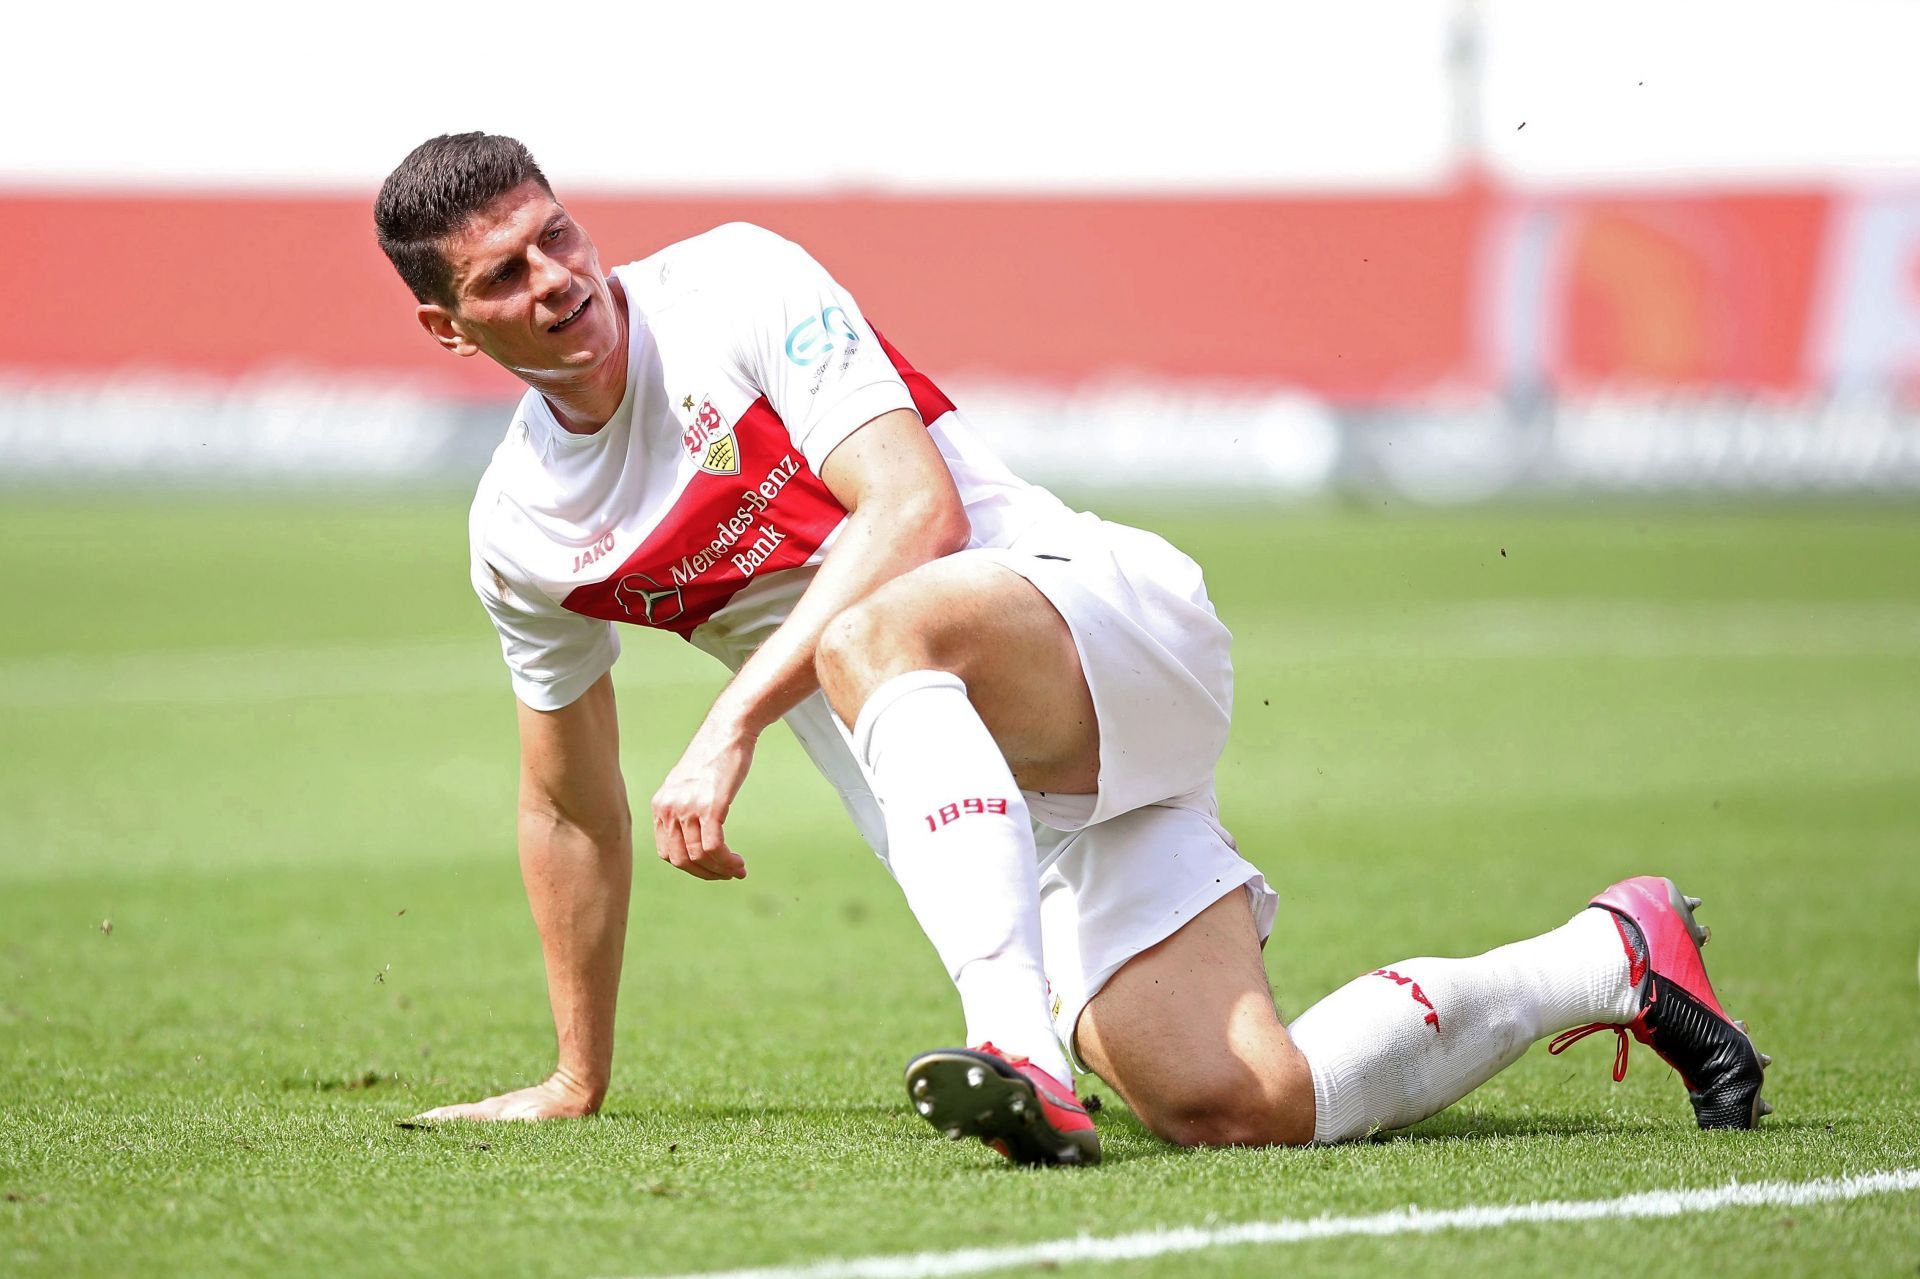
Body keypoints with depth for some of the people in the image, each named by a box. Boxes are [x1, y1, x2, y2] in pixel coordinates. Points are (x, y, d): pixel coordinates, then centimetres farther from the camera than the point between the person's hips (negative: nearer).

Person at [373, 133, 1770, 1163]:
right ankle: (1609, 958, 9)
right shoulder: (520, 536, 11)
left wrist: (732, 722, -25)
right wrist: (578, 1078, 28)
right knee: (1239, 1107, -14)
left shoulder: (731, 288, -6)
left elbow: (918, 508, -17)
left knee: (876, 629, -39)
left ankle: (1020, 1042, -51)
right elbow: (570, 807, 25)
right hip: (997, 787, 6)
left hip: (1108, 618, -5)